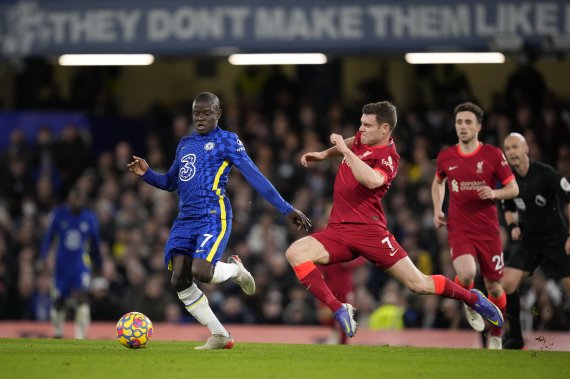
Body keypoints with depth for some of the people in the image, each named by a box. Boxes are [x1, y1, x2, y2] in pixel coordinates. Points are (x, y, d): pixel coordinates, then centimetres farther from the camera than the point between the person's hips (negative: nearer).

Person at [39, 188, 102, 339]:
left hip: (81, 263, -1)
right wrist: (43, 257, -8)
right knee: (59, 300, 9)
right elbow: (49, 236, 3)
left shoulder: (90, 218, -1)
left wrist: (98, 264, 20)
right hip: (62, 263, 1)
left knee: (81, 296, -19)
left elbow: (95, 243, 11)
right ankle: (58, 331, 32)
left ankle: (80, 335, -19)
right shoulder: (59, 214, -2)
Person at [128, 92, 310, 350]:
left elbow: (255, 178, -5)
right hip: (185, 220, 7)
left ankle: (235, 269, 10)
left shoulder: (227, 141, 0)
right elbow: (170, 183, 29)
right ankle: (220, 336, 5)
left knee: (201, 272, -27)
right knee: (179, 281, -8)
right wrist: (146, 174, 8)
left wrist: (287, 210, -11)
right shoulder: (185, 143, 20)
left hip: (214, 217, -7)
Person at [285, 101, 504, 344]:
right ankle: (338, 310, -19)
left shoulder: (388, 158, -12)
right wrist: (323, 155, 28)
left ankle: (473, 298, 21)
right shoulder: (363, 138, 10)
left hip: (369, 231, -6)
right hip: (337, 230, 7)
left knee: (418, 285, -6)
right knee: (295, 253, -21)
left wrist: (344, 150, -29)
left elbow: (372, 180, -36)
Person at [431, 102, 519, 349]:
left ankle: (496, 336, 28)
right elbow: (438, 183, 24)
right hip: (458, 229, 0)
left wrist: (494, 193, -18)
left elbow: (513, 189, 1)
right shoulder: (445, 157, 3)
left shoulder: (493, 155, -4)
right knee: (466, 275, -27)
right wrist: (437, 210, 10)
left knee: (493, 286, 6)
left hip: (488, 230, 0)